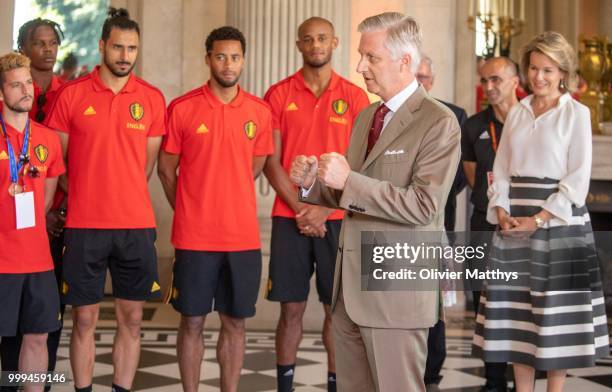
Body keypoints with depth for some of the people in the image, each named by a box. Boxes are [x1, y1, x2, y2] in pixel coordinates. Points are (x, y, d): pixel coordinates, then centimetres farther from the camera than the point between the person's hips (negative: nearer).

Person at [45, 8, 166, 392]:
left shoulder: (152, 98, 5)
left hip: (137, 225, 2)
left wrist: (124, 198, 8)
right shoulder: (72, 94, -1)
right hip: (84, 226, -2)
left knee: (132, 318, 7)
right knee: (85, 318, 4)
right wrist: (84, 199, 5)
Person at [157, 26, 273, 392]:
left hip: (244, 236, 2)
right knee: (193, 321, 6)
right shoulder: (182, 108, -3)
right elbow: (166, 169, 5)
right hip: (194, 237, -2)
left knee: (235, 322, 9)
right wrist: (192, 211, 8)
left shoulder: (261, 111, 4)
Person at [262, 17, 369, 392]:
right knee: (292, 307, 4)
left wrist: (324, 209, -10)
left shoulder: (355, 97, 3)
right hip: (290, 218, 0)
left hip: (338, 218, 0)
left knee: (337, 308, 3)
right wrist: (300, 210, -10)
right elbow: (271, 161, -1)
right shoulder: (279, 94, 4)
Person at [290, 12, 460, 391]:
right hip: (350, 287, 8)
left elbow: (424, 206, -20)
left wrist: (349, 180, -23)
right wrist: (313, 183, 0)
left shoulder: (438, 121, -11)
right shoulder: (366, 117, 14)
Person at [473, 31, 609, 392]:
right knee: (517, 312, 6)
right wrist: (502, 213, -5)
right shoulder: (517, 113, 12)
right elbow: (501, 170, 11)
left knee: (556, 314, 1)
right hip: (515, 222, 5)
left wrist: (538, 219, -15)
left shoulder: (576, 113, -3)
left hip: (559, 221, -5)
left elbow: (578, 179, -9)